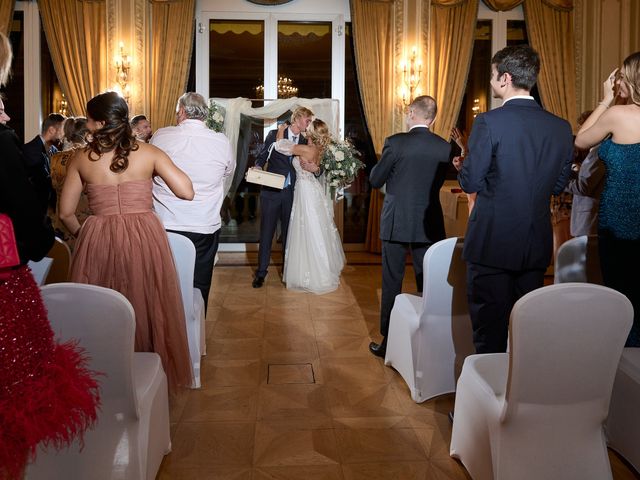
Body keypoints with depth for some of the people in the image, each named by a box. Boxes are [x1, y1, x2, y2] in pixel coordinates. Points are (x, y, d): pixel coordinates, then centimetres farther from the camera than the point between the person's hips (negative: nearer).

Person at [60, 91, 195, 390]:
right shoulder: (149, 153, -2)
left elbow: (66, 213, 3)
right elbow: (187, 192, -7)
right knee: (147, 309, 14)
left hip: (98, 242, 0)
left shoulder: (81, 159, 1)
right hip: (145, 240, 0)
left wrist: (82, 235, 23)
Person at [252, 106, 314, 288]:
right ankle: (261, 272, 9)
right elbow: (262, 157, 4)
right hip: (271, 191, -3)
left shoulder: (304, 142, 9)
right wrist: (257, 168, -15)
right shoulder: (275, 134, 1)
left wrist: (315, 168, -14)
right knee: (266, 232, 1)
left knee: (288, 232, 10)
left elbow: (308, 166, 8)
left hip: (291, 193, 3)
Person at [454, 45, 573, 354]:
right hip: (536, 246, 5)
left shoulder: (489, 122, -14)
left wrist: (461, 166, 9)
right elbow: (558, 185, 10)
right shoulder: (561, 127, 3)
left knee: (490, 329, 5)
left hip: (492, 242, -5)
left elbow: (471, 183, -12)